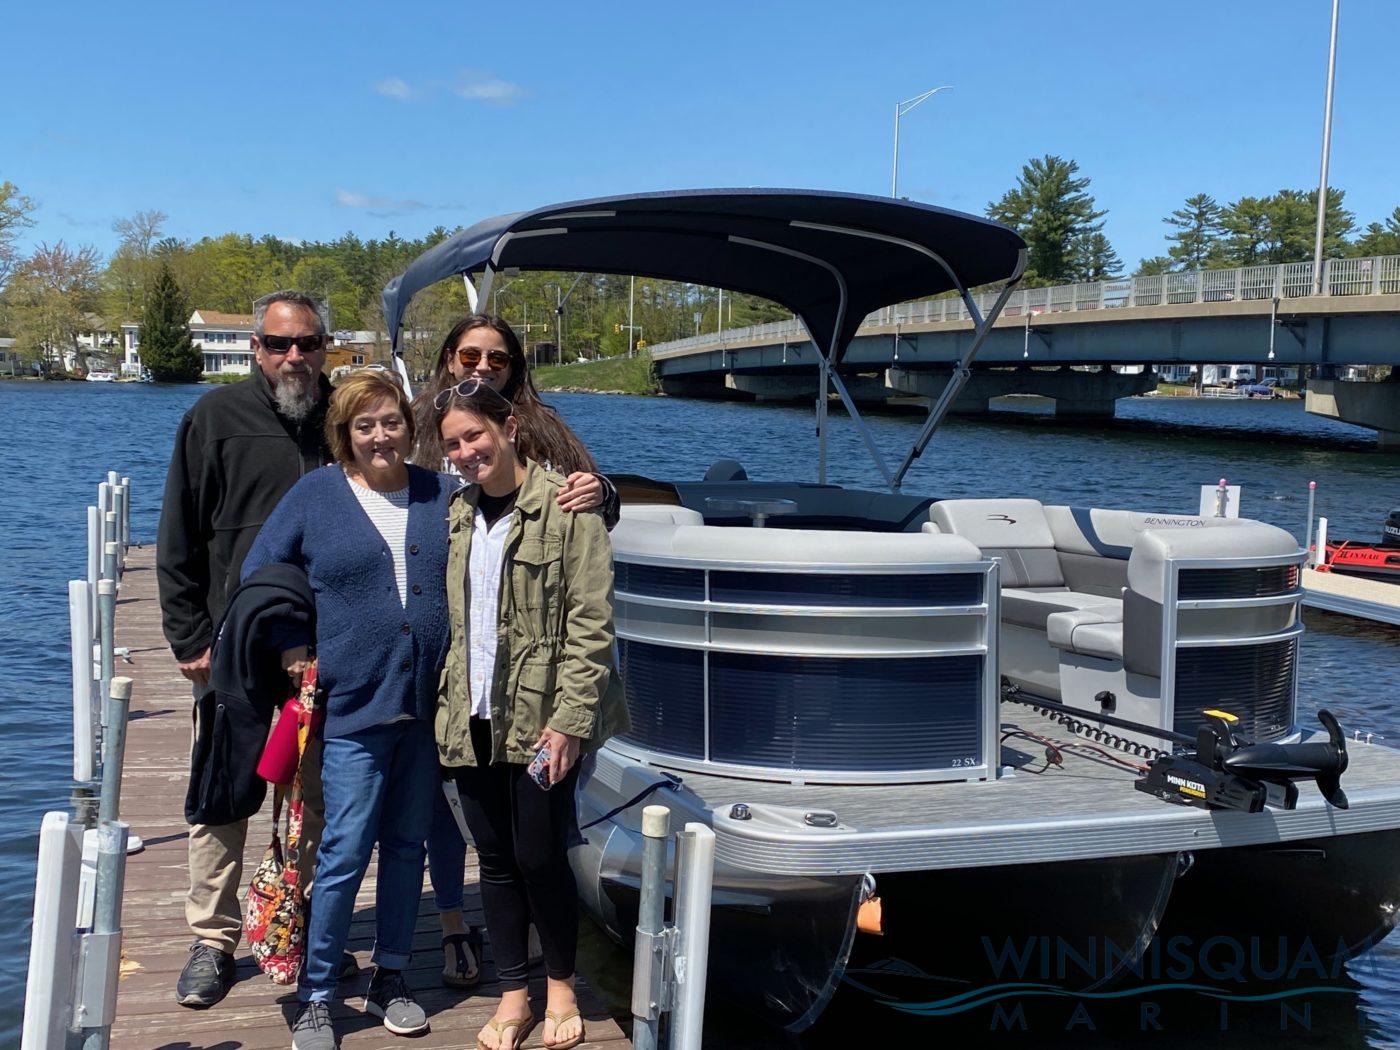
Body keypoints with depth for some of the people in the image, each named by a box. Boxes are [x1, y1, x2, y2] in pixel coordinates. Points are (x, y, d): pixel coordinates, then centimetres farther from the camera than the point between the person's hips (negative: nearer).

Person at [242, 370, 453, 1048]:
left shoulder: (442, 496, 8)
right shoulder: (314, 496, 2)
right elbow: (259, 575, 6)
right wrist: (291, 649, -1)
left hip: (429, 705, 3)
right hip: (354, 709, -3)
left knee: (407, 845, 12)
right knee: (345, 852, -4)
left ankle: (390, 978, 27)